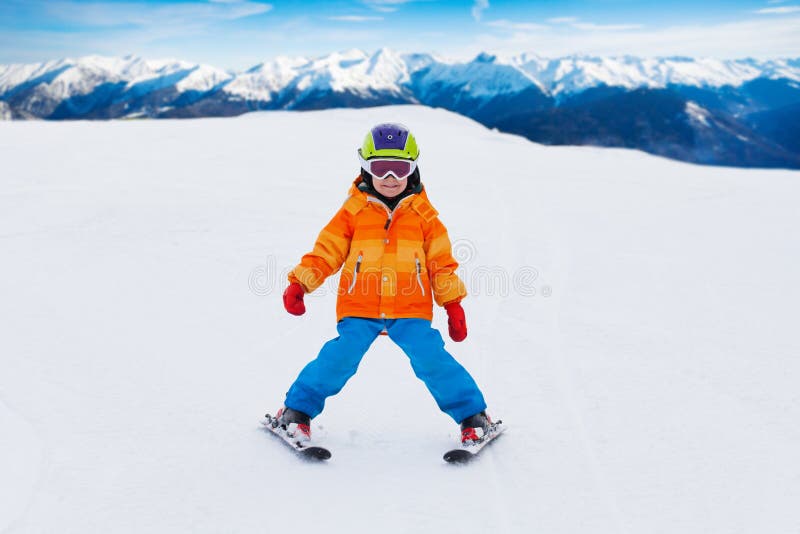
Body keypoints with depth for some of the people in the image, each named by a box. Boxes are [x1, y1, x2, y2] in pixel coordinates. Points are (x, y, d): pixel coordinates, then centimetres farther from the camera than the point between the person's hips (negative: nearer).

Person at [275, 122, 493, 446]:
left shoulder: (423, 214, 7)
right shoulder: (353, 211, 4)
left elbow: (442, 262, 11)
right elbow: (326, 251, 5)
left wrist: (453, 304, 9)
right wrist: (299, 283, -6)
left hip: (411, 310, 1)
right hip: (358, 308, 0)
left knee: (433, 360, -10)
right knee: (338, 360, -13)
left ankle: (473, 416, 10)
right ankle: (297, 411, 10)